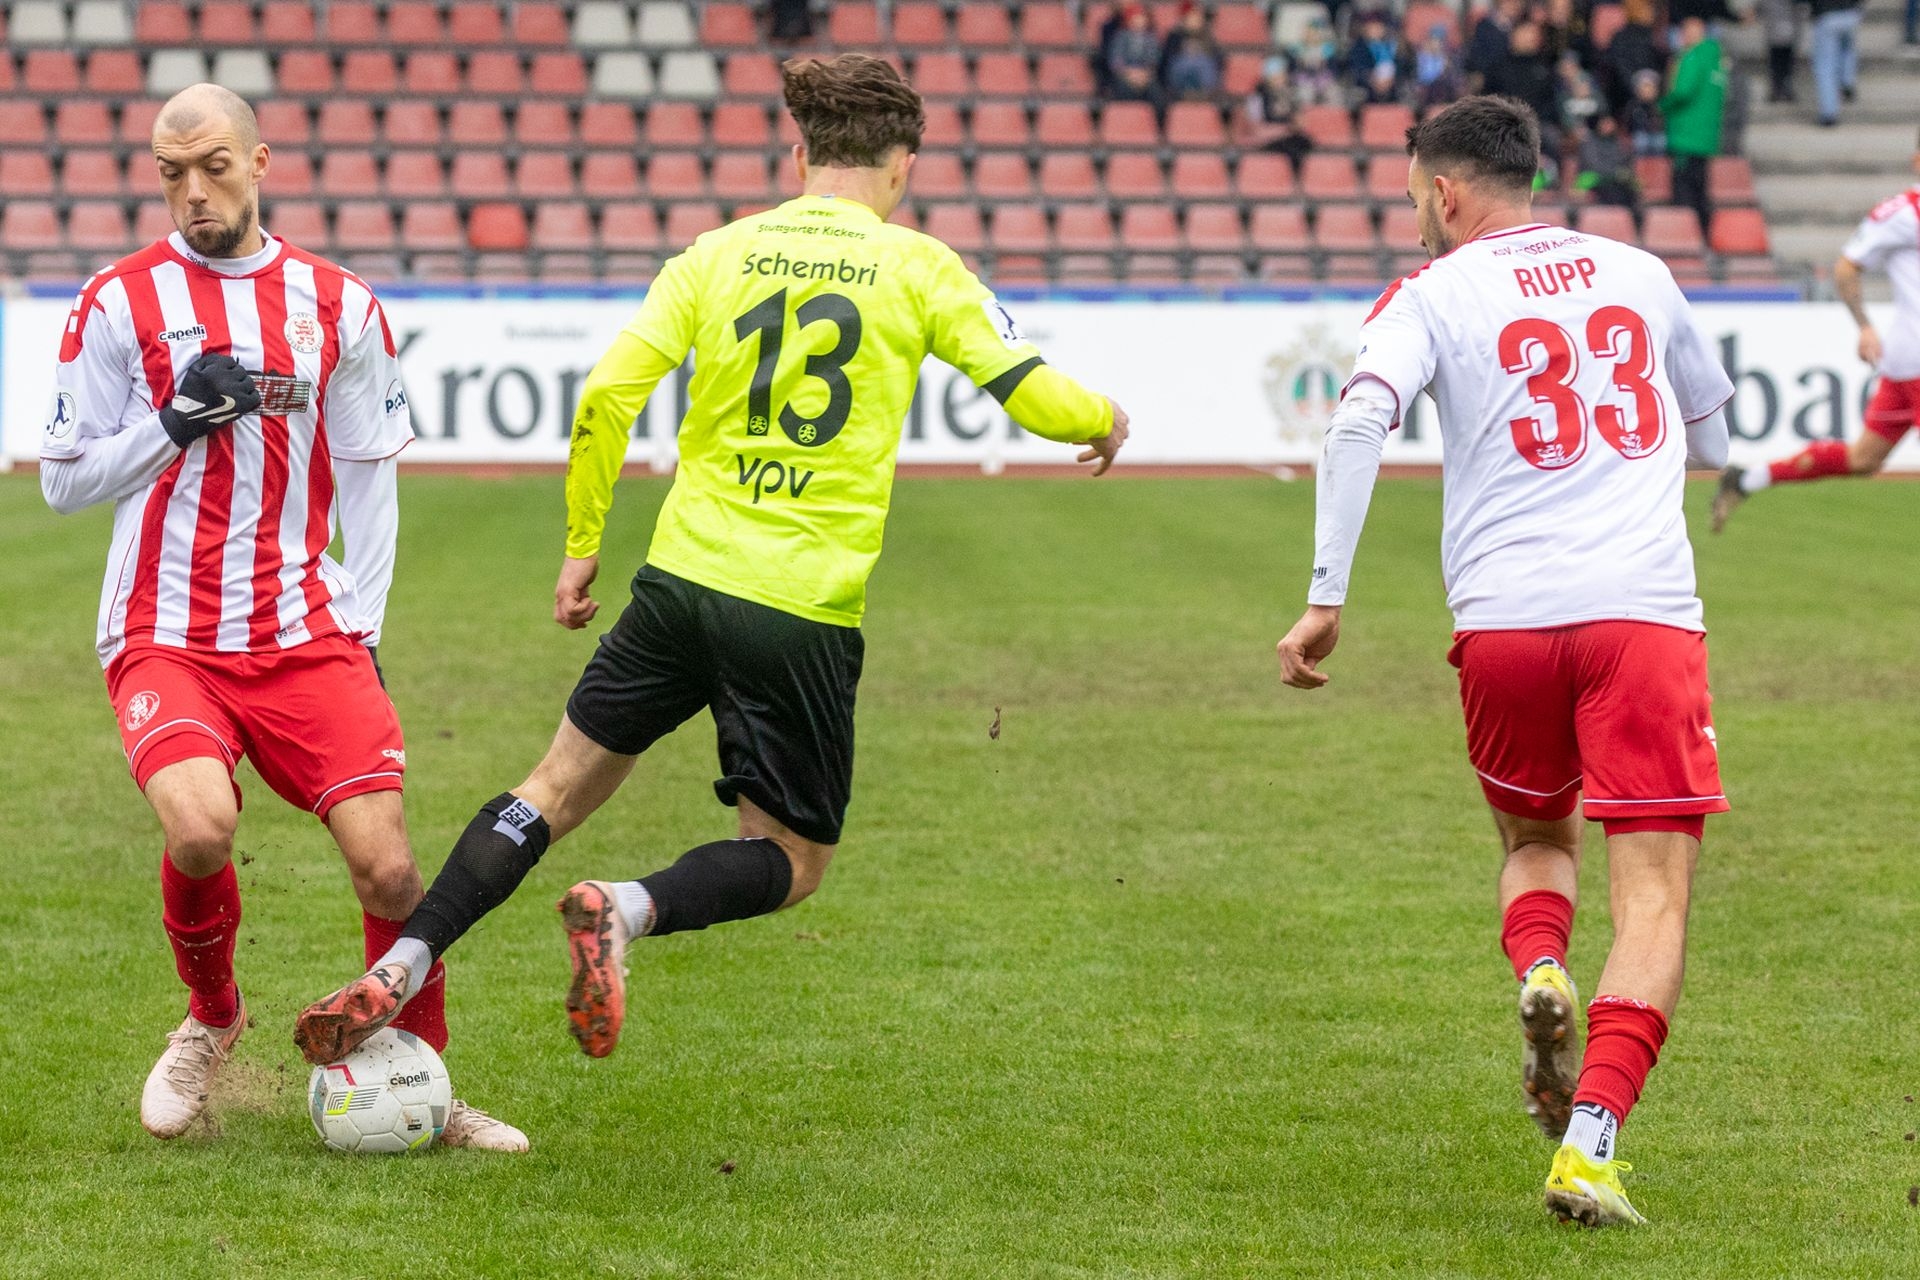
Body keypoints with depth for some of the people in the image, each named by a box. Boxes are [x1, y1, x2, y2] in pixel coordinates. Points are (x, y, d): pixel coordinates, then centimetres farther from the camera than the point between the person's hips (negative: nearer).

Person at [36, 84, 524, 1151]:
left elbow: (370, 480, 14)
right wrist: (176, 422, -11)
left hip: (306, 638, 2)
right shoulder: (121, 303, 2)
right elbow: (65, 481, 4)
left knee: (386, 862, -11)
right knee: (201, 828, -28)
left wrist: (360, 627, 3)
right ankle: (212, 1021, 3)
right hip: (165, 637, -2)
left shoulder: (337, 306, 8)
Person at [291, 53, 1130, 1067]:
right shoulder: (916, 267, 0)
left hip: (683, 574, 3)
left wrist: (582, 546, 12)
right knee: (794, 862, 11)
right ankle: (630, 908, -18)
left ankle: (399, 968, 1)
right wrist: (1105, 420, 21)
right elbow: (1035, 394, -2)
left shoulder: (721, 253, 6)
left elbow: (605, 395, 0)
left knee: (562, 785, 16)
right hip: (807, 611, -3)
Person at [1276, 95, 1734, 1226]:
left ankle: (1537, 970, -7)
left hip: (1503, 621, 0)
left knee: (1534, 839, 25)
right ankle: (1591, 1144, -19)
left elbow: (1361, 420, -12)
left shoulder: (1432, 293, 6)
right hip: (1647, 611, 0)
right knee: (1656, 888, -3)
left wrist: (1327, 600, -12)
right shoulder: (1640, 273, 17)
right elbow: (1713, 441, 30)